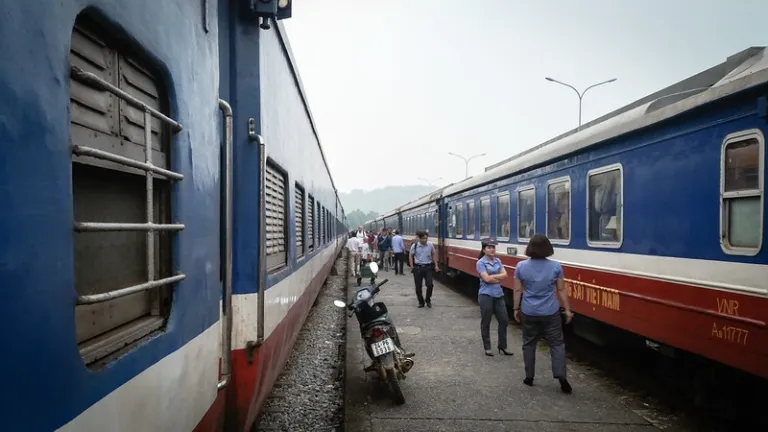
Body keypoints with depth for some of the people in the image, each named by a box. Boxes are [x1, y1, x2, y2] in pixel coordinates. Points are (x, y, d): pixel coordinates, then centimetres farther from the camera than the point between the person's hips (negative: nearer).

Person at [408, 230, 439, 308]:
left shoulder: (430, 246, -1)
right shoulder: (414, 246, -5)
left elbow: (433, 256, 11)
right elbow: (410, 256, 3)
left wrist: (436, 265, 5)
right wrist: (412, 266, -6)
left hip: (428, 267, 0)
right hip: (418, 268, 0)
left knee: (430, 285, -10)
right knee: (418, 287, 5)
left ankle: (428, 300, 14)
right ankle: (421, 302, 23)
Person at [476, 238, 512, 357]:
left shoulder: (498, 261, 9)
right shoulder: (480, 263, -9)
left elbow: (505, 275, 0)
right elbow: (486, 279, -18)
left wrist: (492, 277, -12)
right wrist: (498, 278, -7)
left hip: (498, 295, 6)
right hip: (486, 295, -6)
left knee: (504, 320, 7)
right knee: (486, 322, 5)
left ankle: (502, 347, 21)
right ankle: (487, 348, 18)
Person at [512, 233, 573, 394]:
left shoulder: (521, 266, -6)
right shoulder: (556, 266, -8)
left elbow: (517, 291, -1)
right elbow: (561, 290, -2)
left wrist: (516, 309, 10)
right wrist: (567, 309, 9)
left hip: (528, 313, 1)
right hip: (550, 313, -1)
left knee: (529, 344, 14)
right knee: (557, 343, 9)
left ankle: (529, 377, 20)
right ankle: (561, 376, -3)